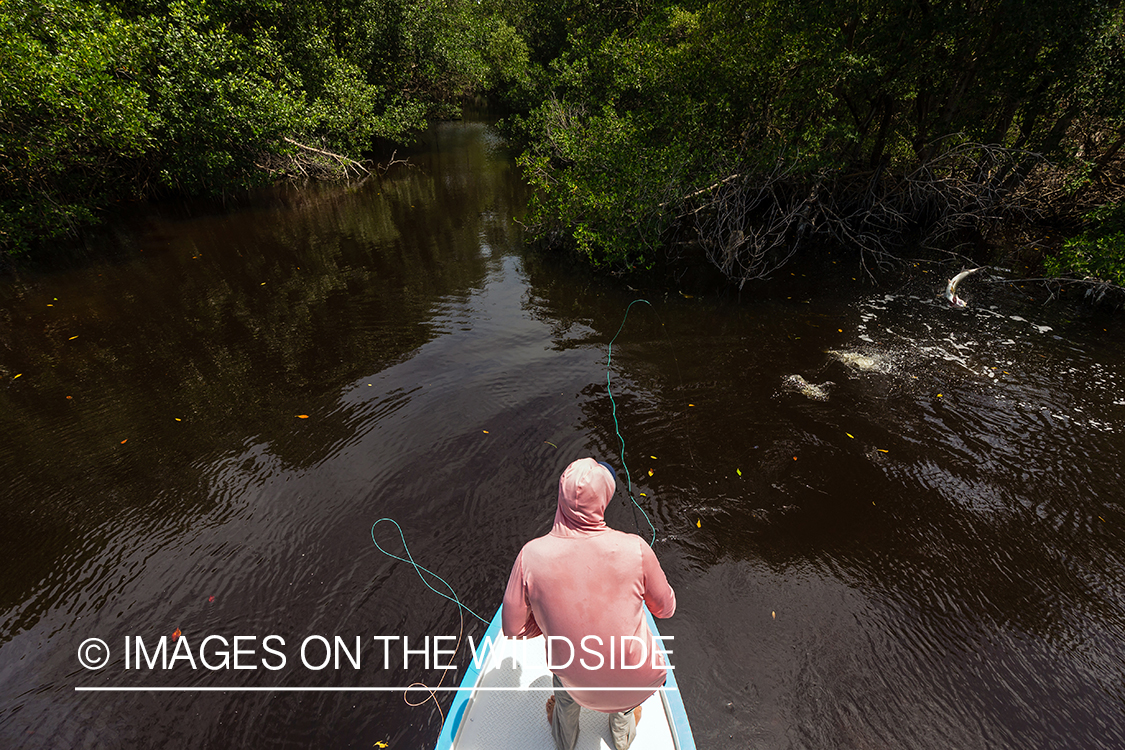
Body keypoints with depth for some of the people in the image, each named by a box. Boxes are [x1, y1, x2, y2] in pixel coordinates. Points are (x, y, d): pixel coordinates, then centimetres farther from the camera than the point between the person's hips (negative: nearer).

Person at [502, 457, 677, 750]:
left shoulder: (532, 555, -22)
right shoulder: (635, 549, -24)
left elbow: (513, 629, -9)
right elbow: (665, 608, -6)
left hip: (579, 684, 0)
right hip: (638, 682, 0)